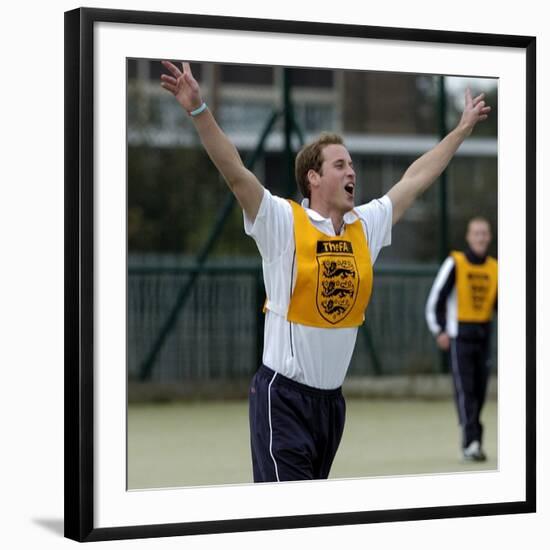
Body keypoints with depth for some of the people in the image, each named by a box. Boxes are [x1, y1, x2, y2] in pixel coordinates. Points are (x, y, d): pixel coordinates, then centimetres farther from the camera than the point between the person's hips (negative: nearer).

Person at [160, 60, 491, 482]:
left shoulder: (366, 226, 7)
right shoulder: (284, 223, -9)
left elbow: (416, 179, 17)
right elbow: (235, 172, -20)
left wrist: (464, 128, 23)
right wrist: (198, 109, -32)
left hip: (331, 396, 7)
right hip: (284, 395, -7)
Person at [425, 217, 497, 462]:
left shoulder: (494, 268, 8)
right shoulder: (455, 263, -5)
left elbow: (499, 304, 16)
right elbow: (435, 299, -3)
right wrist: (439, 330, -9)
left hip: (483, 336, 5)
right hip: (459, 337, -5)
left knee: (479, 391, 7)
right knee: (464, 389, -12)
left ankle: (472, 441, 16)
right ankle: (471, 443, -18)